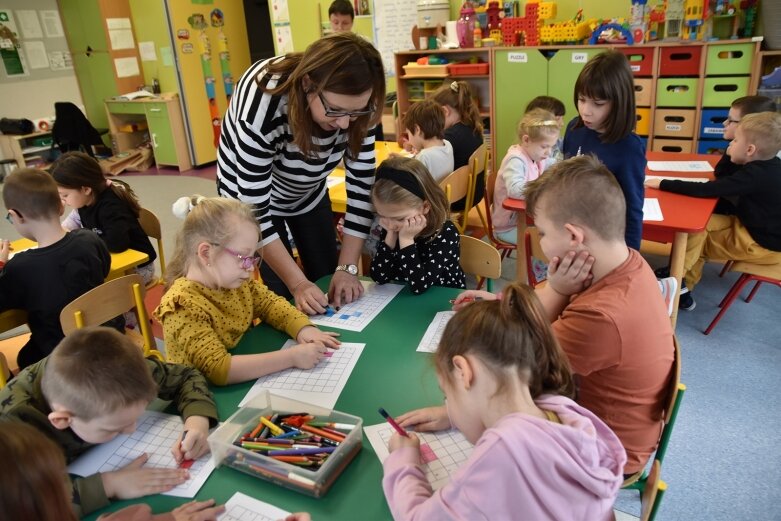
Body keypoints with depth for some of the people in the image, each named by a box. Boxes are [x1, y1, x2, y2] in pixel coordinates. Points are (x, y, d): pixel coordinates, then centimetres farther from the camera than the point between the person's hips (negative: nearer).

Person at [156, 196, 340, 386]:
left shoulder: (235, 281, -3)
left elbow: (270, 303, 10)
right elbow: (218, 370, -31)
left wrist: (303, 328, -10)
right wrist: (292, 357, -31)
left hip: (247, 379, 6)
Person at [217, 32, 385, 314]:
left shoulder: (351, 103, -26)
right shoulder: (261, 105, -39)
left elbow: (362, 183, -19)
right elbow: (256, 211, -32)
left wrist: (347, 267, -24)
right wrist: (298, 283, -33)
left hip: (309, 192, 4)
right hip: (250, 196, -4)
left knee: (332, 290, 7)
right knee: (283, 296, -5)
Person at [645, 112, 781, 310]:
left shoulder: (755, 175, -27)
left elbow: (703, 190, -31)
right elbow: (721, 176, 18)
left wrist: (662, 184, -27)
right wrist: (732, 154, 4)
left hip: (763, 244, -10)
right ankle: (684, 285, 7)